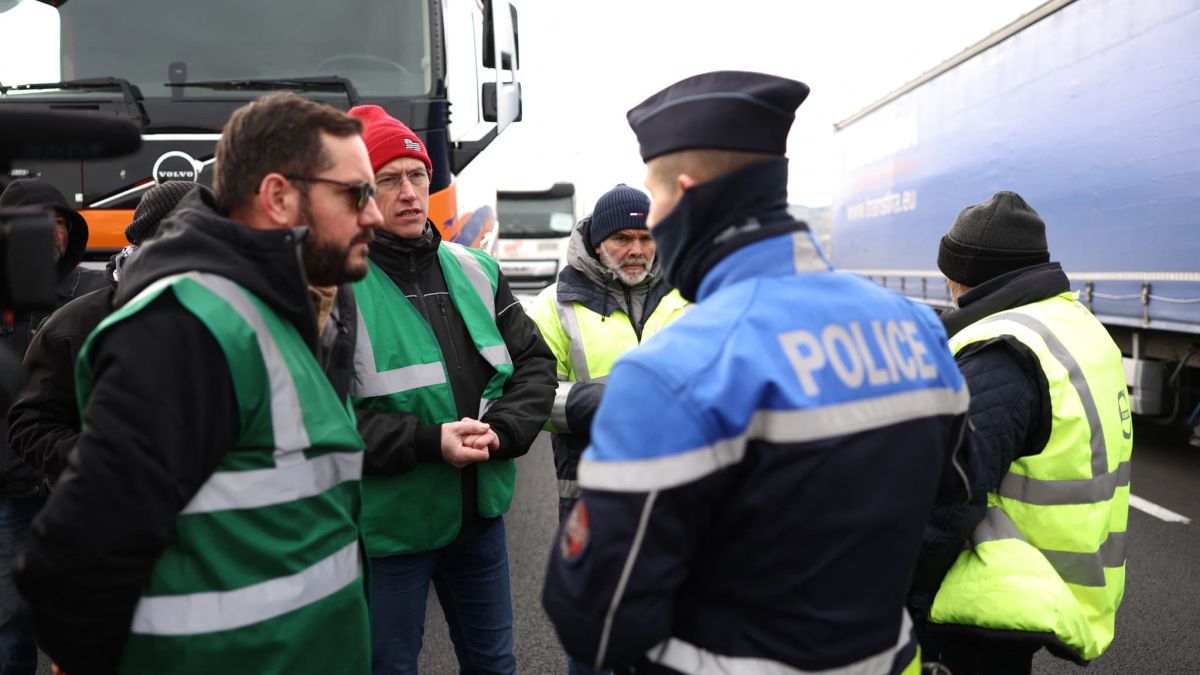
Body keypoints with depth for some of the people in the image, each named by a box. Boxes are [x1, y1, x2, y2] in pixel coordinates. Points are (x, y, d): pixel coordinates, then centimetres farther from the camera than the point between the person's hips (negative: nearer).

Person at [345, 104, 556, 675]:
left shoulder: (473, 270, 4)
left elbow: (535, 362, 6)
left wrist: (502, 431, -12)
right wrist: (429, 441, -24)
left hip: (480, 512, 5)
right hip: (387, 524, -5)